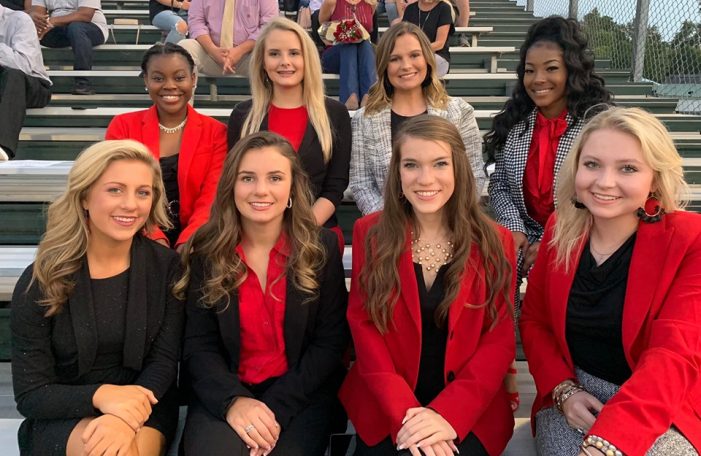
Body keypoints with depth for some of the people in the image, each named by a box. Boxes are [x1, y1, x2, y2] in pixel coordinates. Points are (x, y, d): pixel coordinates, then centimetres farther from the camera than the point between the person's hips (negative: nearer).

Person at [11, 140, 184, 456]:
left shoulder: (165, 266, -5)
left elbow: (164, 360, -7)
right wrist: (99, 395, -28)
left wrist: (128, 417, -27)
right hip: (62, 415, -1)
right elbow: (29, 394, -9)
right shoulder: (41, 280, -10)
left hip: (144, 406, 1)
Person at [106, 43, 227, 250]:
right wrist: (154, 237, -19)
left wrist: (187, 243, -23)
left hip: (192, 244, 0)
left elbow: (211, 199, -5)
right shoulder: (122, 126, 8)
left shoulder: (215, 132, 6)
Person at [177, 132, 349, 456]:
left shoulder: (322, 247, -2)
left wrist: (276, 408, -15)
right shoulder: (206, 251, 0)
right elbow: (197, 344, -2)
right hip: (223, 394, 1)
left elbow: (331, 341, -4)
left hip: (301, 394, 0)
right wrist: (233, 401, -21)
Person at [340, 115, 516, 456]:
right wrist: (405, 413, -16)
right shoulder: (370, 234, 0)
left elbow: (499, 340, -3)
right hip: (385, 409, 0)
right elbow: (363, 326, -3)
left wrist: (447, 413, -16)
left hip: (469, 413, 0)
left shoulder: (494, 242, 0)